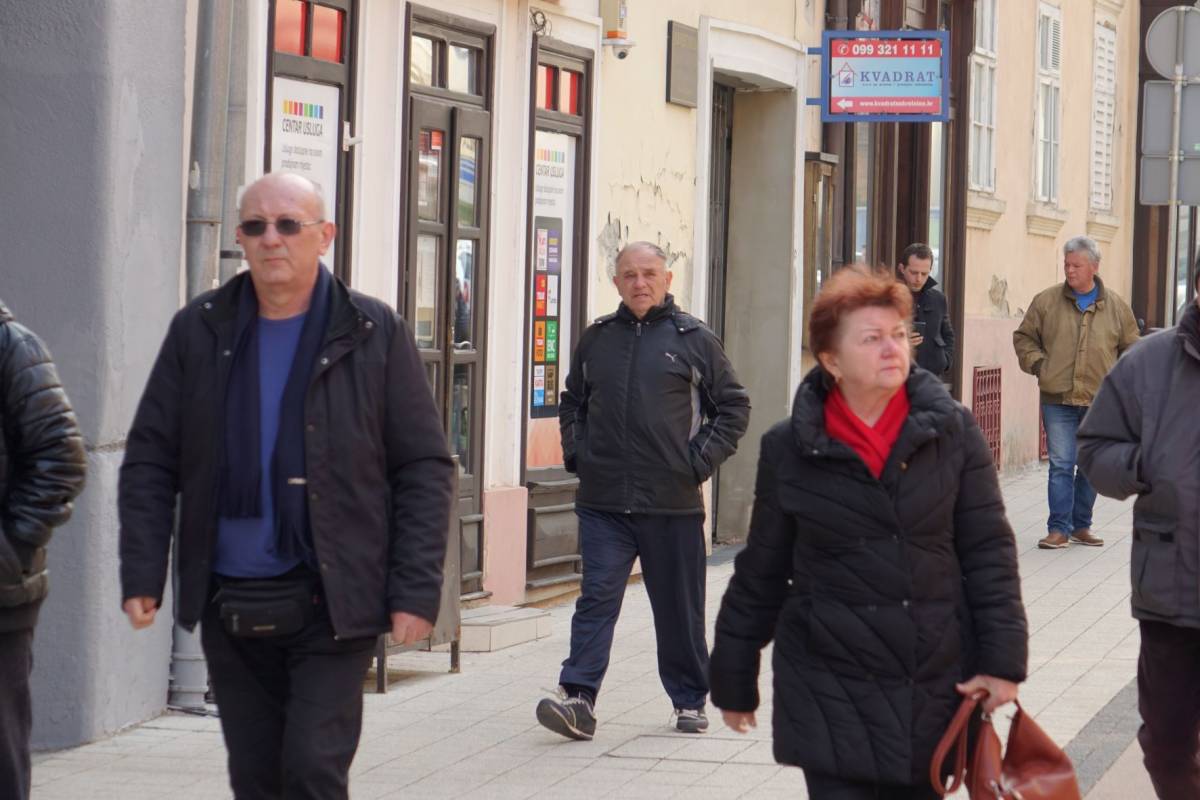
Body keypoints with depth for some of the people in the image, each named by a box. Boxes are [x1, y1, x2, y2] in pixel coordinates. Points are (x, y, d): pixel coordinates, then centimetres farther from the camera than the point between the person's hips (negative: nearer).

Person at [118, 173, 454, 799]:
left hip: (331, 604, -3)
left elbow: (425, 468, -1)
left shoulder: (375, 333, -1)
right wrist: (141, 575, -4)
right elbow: (149, 461, 7)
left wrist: (416, 592, -8)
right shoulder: (197, 331, 5)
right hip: (229, 606, 3)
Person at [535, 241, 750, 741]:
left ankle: (689, 699, 22)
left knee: (679, 607, 8)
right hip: (603, 502, 2)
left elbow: (734, 407, 6)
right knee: (597, 597, -8)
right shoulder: (596, 339, 11)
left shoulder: (693, 340, 2)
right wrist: (575, 452, 9)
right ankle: (578, 698, -13)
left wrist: (701, 459, -4)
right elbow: (572, 402, 25)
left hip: (673, 502, -2)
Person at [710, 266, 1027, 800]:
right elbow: (760, 575, 7)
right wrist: (734, 680, 11)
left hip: (934, 689, 2)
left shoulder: (952, 433, 1)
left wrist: (1003, 660, -5)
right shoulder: (789, 450, 0)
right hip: (831, 694, -1)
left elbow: (989, 552, 2)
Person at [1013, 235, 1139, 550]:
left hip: (1100, 402, 1)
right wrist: (1037, 363, -3)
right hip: (1057, 398, -1)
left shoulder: (1116, 306, 4)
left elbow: (1131, 347, 15)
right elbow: (1023, 336, 12)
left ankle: (1081, 525, 19)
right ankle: (1059, 528, -1)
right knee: (1061, 465, -5)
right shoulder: (1046, 301, 1)